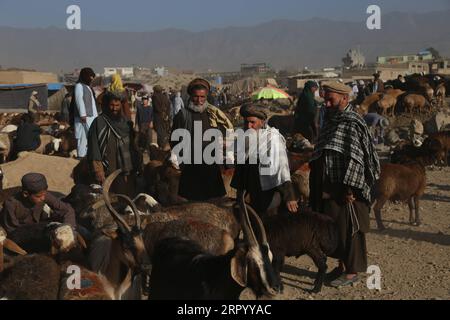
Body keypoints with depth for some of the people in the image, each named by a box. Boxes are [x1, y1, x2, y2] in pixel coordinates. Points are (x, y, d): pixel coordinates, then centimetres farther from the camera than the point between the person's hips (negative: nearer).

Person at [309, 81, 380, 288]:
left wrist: (350, 188, -21)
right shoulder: (330, 121, 12)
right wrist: (319, 189, 19)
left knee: (348, 228, 0)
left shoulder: (352, 124, -15)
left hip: (346, 188, -9)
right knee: (333, 227, 15)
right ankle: (342, 264, 29)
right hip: (329, 188, 9)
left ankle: (352, 271, 12)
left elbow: (355, 159, -19)